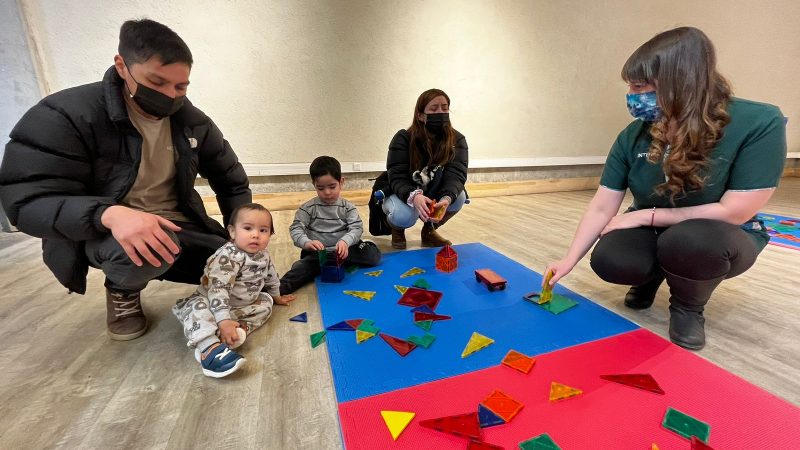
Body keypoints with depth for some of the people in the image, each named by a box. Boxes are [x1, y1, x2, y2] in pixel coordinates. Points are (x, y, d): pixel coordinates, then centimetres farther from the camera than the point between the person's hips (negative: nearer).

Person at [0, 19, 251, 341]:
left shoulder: (193, 122, -2)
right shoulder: (66, 116, -15)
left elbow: (230, 179, 5)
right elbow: (27, 200, -20)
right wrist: (109, 214, -42)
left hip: (176, 224, 4)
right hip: (100, 232, -3)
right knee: (138, 252, -38)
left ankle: (153, 265, 17)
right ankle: (122, 289, 1)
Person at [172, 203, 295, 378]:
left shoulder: (263, 255, -5)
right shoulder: (228, 256, -29)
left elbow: (270, 277, 14)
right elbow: (218, 289, -37)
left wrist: (276, 296, 26)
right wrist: (223, 321, -44)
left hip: (242, 305, 7)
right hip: (212, 302, -7)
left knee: (266, 302, 0)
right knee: (197, 308, -32)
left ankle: (240, 328, -23)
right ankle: (210, 348, -53)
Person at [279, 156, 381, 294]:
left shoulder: (348, 207, 0)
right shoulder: (309, 208, -1)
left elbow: (357, 228, -10)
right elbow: (295, 228, -8)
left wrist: (345, 241, -32)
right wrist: (307, 243, -30)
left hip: (342, 250, 2)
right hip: (317, 252, -1)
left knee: (373, 255, -18)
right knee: (304, 266, -32)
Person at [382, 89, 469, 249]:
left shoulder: (457, 140, -13)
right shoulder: (403, 139, -19)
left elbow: (456, 174, -27)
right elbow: (397, 179, -27)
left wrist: (447, 199, -50)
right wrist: (414, 197, -50)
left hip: (434, 196, 3)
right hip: (402, 195, -3)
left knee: (459, 197, -27)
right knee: (404, 216, -36)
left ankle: (429, 230, 3)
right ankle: (397, 230, 5)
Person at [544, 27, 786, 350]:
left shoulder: (758, 123, -23)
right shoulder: (634, 135, -14)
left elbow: (734, 212, -22)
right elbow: (602, 208, -14)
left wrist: (645, 215, -20)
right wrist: (569, 260, -17)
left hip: (718, 239, -2)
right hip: (653, 232, 3)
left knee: (688, 240, -37)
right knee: (607, 260, -28)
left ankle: (688, 307, -3)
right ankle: (652, 275, 10)